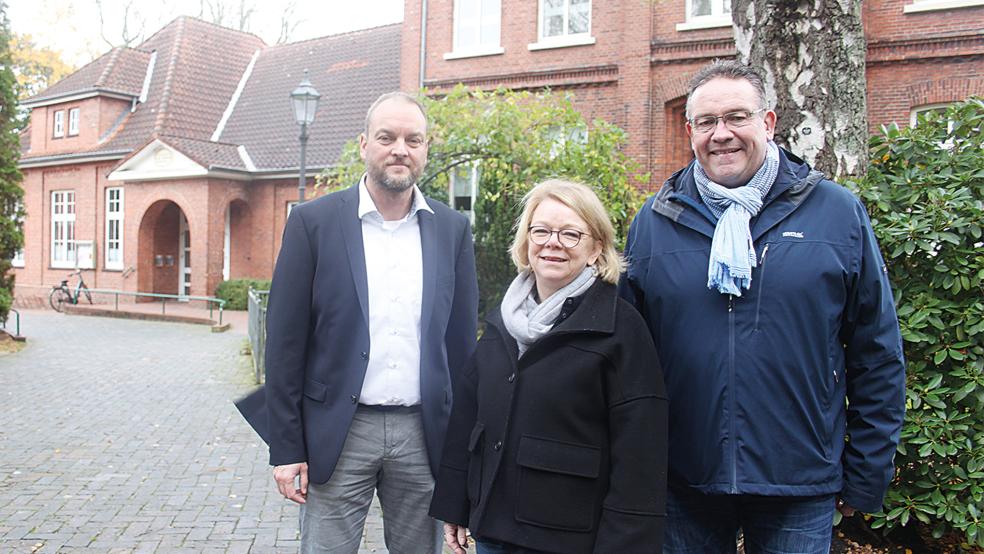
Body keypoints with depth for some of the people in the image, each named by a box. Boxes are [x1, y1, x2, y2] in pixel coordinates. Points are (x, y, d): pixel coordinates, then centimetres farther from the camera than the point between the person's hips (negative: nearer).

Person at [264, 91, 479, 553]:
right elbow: (285, 342, -3)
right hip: (338, 432, -2)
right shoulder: (313, 221, -3)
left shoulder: (453, 229, 4)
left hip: (424, 433, 2)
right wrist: (287, 448, -5)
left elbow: (461, 341, 7)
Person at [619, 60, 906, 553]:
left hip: (801, 485, 0)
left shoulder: (837, 212, -1)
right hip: (681, 481, 1)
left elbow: (878, 356, 2)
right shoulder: (655, 220, 1)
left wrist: (867, 474, 2)